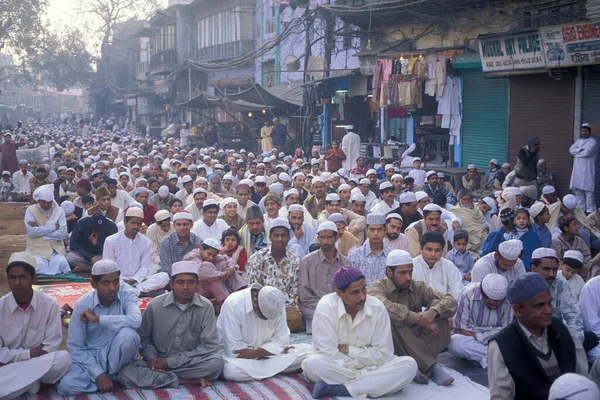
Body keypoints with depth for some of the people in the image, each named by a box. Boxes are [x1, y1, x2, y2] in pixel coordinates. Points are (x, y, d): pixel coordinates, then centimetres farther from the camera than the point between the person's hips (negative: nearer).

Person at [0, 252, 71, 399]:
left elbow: (51, 346, -9)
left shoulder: (50, 305, -9)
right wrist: (27, 354, -16)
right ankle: (31, 381, -12)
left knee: (63, 358, -32)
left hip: (39, 364, 1)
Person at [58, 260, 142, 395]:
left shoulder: (126, 293, -13)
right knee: (66, 385, -29)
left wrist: (97, 319, -28)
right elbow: (75, 347, -10)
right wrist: (99, 374, -19)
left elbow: (136, 320, -34)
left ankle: (114, 376, -6)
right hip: (91, 357, 0)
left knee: (128, 334, -33)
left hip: (117, 356, 0)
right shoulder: (82, 304, -13)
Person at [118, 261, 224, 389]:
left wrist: (170, 362, -15)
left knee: (216, 361, -31)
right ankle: (185, 380, -22)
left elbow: (209, 345, -11)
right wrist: (152, 359, -15)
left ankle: (156, 376, -18)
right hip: (160, 362, 1)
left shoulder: (206, 307, -8)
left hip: (191, 363, 0)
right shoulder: (155, 306, -6)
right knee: (126, 374, -26)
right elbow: (143, 338, 7)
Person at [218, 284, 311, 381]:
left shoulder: (276, 305, -12)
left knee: (307, 350, -13)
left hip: (266, 355, 3)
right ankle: (278, 367, -13)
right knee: (231, 370, -38)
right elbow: (233, 349, -23)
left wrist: (256, 353, -24)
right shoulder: (232, 304, -24)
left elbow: (281, 341, -10)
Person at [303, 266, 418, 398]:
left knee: (408, 364, -21)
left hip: (368, 367, 4)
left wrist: (348, 350, -13)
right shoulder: (326, 307, -17)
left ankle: (339, 389, -28)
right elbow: (328, 354, -22)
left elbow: (384, 354, -9)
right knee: (314, 364, -36)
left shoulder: (377, 307, -9)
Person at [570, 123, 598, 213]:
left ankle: (590, 211, -5)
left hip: (587, 170, -7)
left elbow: (586, 153, -17)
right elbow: (571, 149, 3)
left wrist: (576, 153, -2)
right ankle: (581, 209, 16)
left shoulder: (593, 142, -4)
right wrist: (581, 150, -11)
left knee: (588, 191, -7)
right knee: (577, 189, 8)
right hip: (577, 170, 7)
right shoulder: (579, 141, 18)